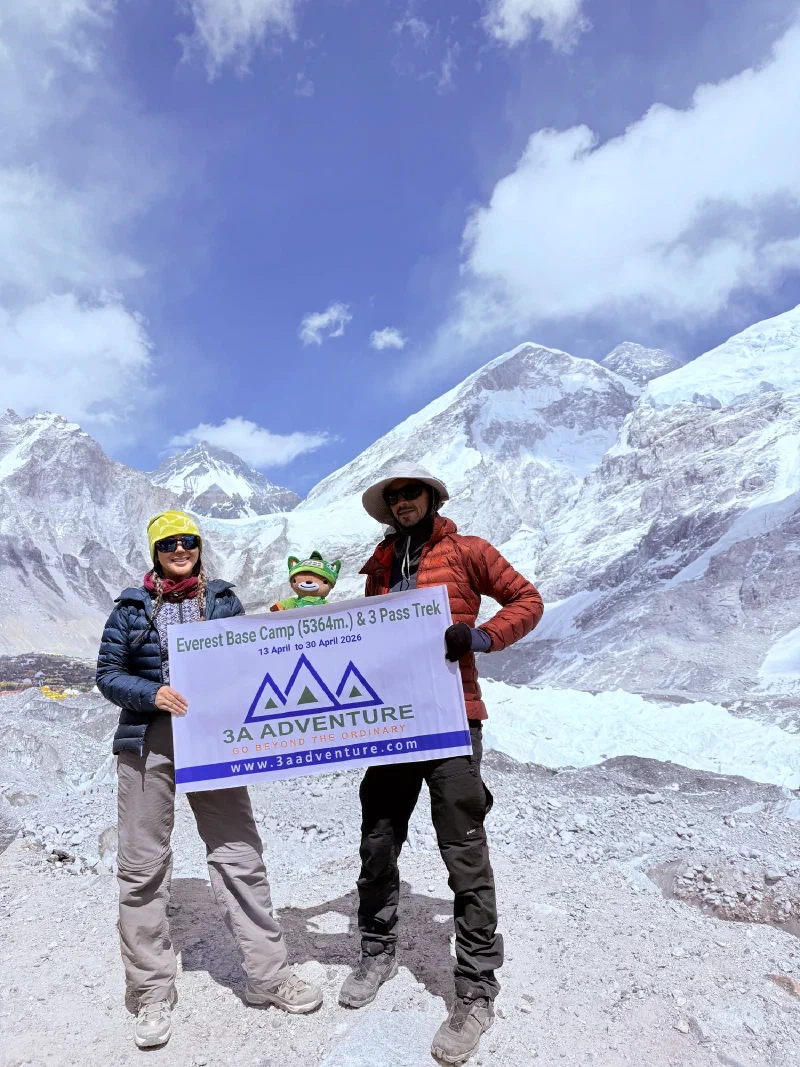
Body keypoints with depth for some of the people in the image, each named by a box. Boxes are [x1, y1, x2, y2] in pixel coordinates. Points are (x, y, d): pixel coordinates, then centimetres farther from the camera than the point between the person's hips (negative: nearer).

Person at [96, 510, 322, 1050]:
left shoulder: (223, 600, 8)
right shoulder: (132, 607, 6)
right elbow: (108, 672, 3)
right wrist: (153, 694, -13)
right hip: (148, 745, 0)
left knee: (239, 857, 4)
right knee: (143, 866, 6)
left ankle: (269, 975, 19)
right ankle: (154, 991, 24)